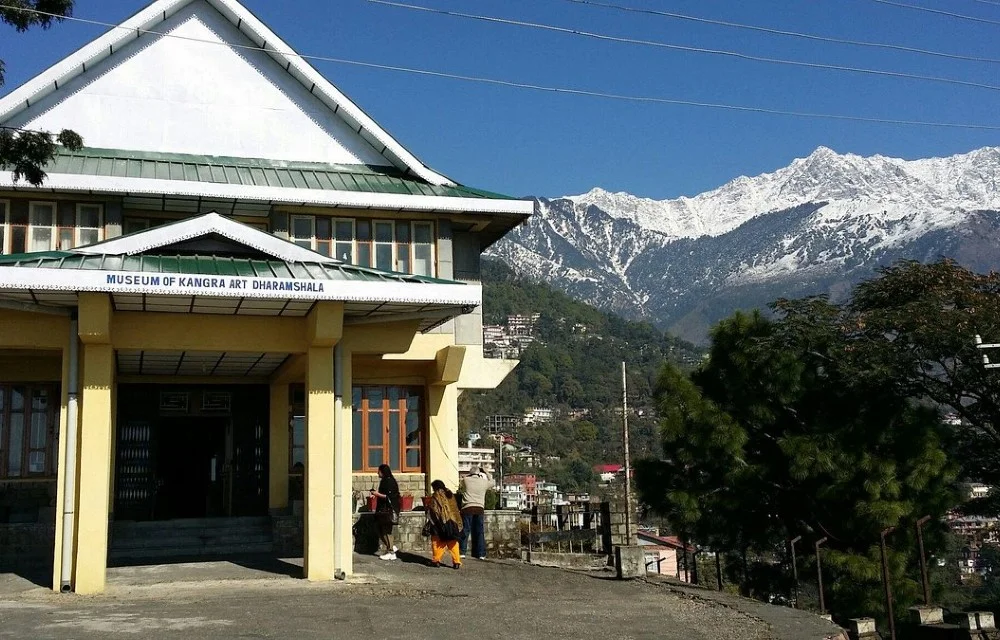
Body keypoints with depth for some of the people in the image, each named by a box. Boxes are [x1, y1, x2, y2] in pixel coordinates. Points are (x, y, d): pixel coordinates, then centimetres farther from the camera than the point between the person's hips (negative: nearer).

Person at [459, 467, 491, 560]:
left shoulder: (465, 480, 3)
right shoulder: (484, 482, 7)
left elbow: (460, 489, 23)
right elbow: (492, 482, 30)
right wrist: (485, 471, 38)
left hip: (467, 508, -2)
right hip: (480, 509, 2)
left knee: (465, 530, 2)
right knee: (479, 531, 6)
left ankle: (462, 552, -2)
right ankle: (481, 554, 6)